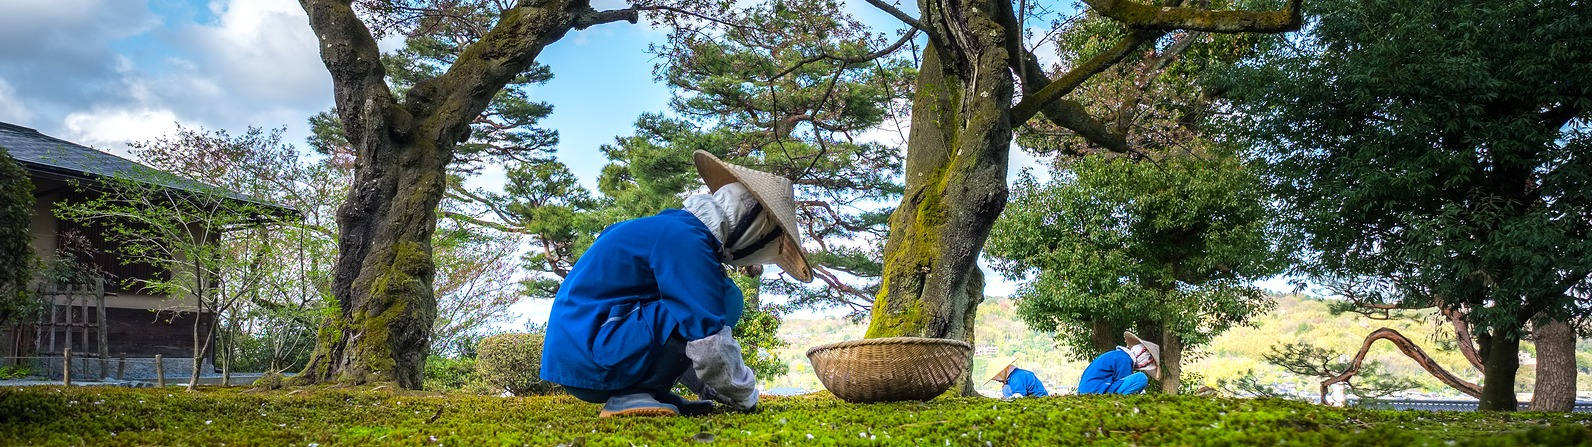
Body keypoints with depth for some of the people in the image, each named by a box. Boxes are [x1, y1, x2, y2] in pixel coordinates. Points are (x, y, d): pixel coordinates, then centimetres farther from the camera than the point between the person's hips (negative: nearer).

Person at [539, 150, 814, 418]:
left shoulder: (670, 227, 18)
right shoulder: (687, 240, -14)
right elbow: (711, 348, -19)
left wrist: (713, 391, 24)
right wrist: (744, 397, -2)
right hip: (593, 363, -10)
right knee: (726, 300, -12)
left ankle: (634, 392, 7)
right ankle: (633, 394, -13)